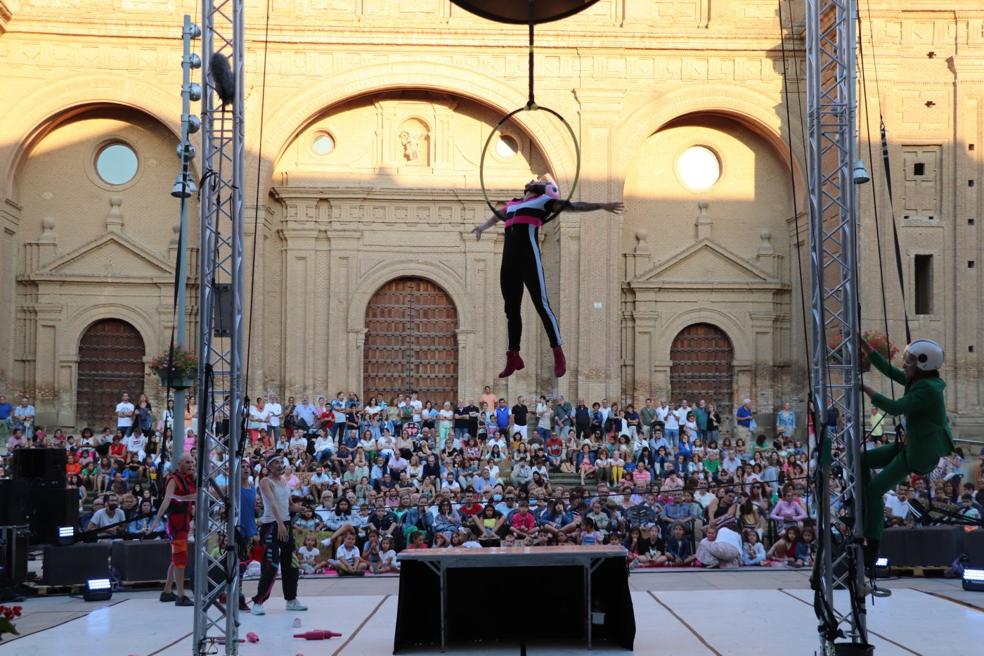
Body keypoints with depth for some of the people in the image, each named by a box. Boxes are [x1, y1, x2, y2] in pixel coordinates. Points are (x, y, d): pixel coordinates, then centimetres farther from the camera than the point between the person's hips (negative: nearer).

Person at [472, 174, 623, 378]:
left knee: (541, 305, -10)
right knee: (511, 309, 10)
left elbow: (572, 206, 6)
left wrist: (601, 206, 0)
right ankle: (513, 358, 19)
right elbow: (495, 217, 43)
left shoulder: (544, 201, 10)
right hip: (509, 260, 6)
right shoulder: (511, 205, 24)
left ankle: (558, 355, -4)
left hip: (529, 258, -6)